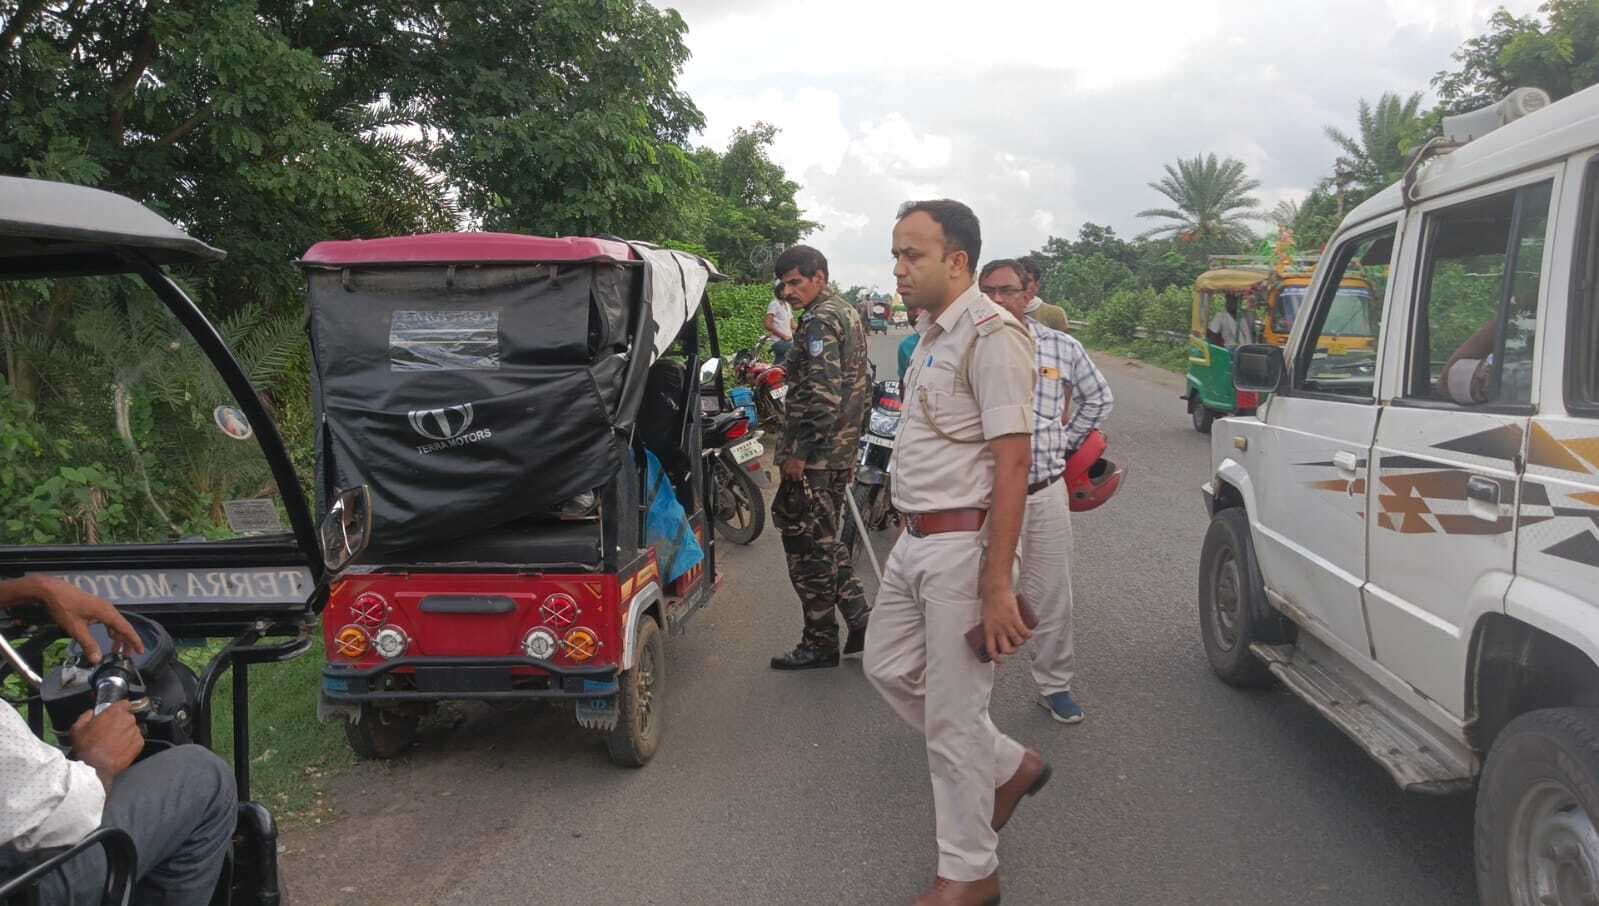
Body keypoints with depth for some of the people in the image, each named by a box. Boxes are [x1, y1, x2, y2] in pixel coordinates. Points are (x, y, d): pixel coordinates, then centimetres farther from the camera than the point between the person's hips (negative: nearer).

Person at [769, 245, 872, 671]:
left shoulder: (820, 320, -14)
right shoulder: (848, 313, 18)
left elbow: (823, 393, -23)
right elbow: (860, 385, 22)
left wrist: (798, 453, -21)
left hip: (813, 458, -10)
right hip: (843, 453, 10)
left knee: (808, 546, -1)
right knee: (825, 541, 19)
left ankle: (820, 643, 7)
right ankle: (860, 621, 19)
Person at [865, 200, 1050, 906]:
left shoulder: (991, 334, -16)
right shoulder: (931, 335, 13)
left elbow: (1012, 462, -21)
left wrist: (997, 583, -23)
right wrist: (913, 536, 19)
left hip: (962, 547, -10)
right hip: (915, 542, 10)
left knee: (953, 715, 0)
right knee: (888, 667, 19)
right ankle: (1009, 768, 33)